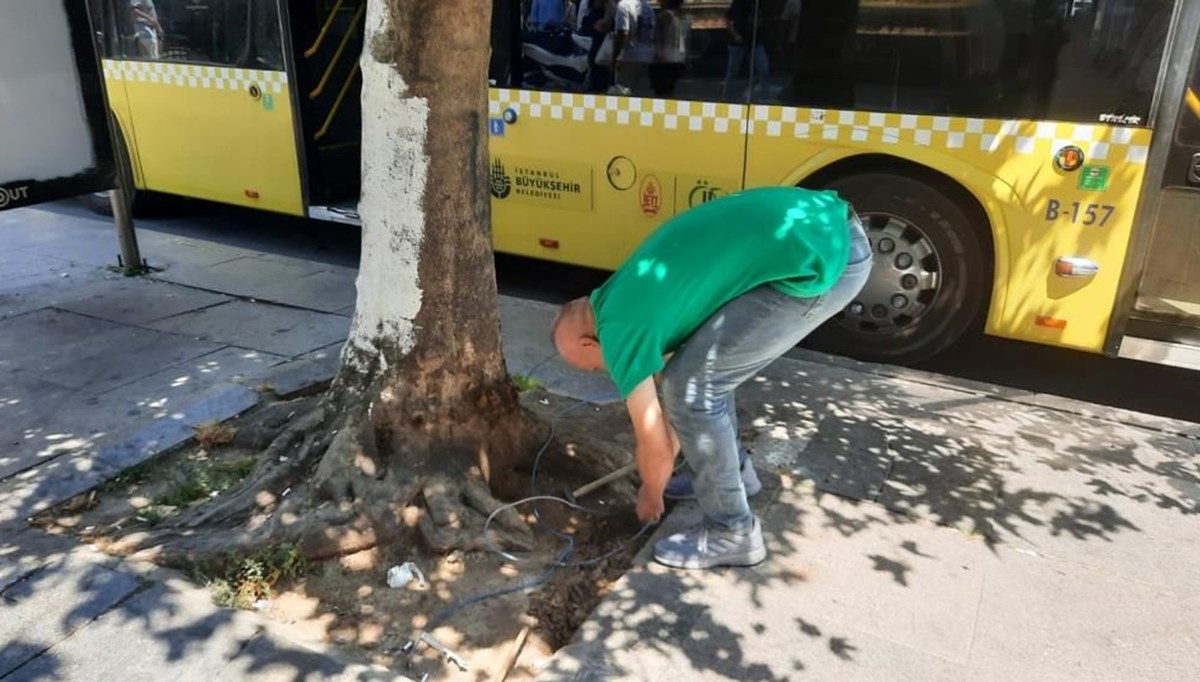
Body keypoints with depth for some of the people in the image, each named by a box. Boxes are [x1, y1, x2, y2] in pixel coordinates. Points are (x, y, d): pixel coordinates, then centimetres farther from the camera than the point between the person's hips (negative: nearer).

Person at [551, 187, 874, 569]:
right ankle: (734, 473, 38)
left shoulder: (620, 330, -6)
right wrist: (671, 459, 42)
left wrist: (651, 496, 26)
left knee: (694, 386, -2)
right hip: (825, 223, 10)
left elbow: (654, 446, 5)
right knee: (703, 367, 20)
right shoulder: (624, 294, 20)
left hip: (822, 260, -10)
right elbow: (669, 368, 33)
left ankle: (732, 533, 13)